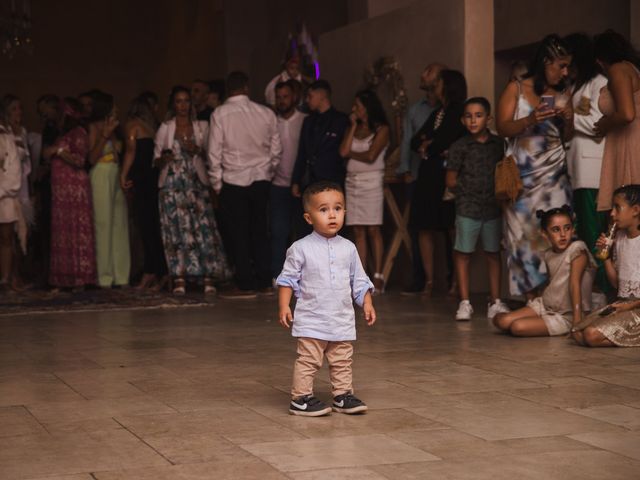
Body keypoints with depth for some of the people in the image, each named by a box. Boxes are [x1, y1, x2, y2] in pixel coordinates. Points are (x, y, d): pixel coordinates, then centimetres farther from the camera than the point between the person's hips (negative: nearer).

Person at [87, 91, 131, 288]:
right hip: (101, 175, -8)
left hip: (115, 176, 8)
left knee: (120, 224, 5)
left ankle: (120, 275, 7)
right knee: (104, 224, -8)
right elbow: (92, 158, -12)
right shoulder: (94, 127, -2)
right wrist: (105, 135, -16)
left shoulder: (111, 127, 19)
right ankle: (105, 277, -7)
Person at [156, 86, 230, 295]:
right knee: (177, 228, -6)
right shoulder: (165, 128, 9)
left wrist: (197, 151, -5)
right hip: (173, 184, 0)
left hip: (197, 183, 0)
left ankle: (208, 278, -9)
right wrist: (164, 158, -13)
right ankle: (180, 279, -5)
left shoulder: (202, 126, 12)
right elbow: (156, 160, 9)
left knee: (203, 227, -9)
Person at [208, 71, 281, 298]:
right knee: (259, 232, 11)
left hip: (234, 181, -4)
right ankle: (265, 283, 12)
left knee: (238, 234, 1)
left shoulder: (220, 114, -7)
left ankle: (245, 285, 2)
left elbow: (215, 153, -7)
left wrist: (217, 184, 2)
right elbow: (276, 150, 7)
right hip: (261, 180, 4)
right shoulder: (266, 113, 2)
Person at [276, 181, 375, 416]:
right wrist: (284, 307, -11)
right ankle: (301, 398, 4)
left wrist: (367, 304, 3)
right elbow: (287, 279, -3)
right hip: (311, 320, -4)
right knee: (308, 360, -3)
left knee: (342, 362, 11)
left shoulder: (348, 248, 5)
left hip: (343, 321, 4)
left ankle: (343, 396, 22)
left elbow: (359, 281, 12)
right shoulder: (301, 248, -7)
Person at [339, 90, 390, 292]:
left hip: (371, 182, -5)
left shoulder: (382, 129, 0)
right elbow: (343, 151, 0)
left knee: (373, 230, -7)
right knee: (358, 231, 1)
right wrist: (354, 126, 4)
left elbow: (371, 156, -11)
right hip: (352, 181, 5)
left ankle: (378, 277, -6)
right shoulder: (353, 129, 15)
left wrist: (352, 153, 4)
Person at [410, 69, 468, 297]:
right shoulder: (437, 113, 22)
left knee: (451, 229, -7)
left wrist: (428, 145, 4)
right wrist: (434, 147, -3)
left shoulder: (459, 113, -2)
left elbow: (446, 141, -14)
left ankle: (456, 281, -5)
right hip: (429, 176, 8)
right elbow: (415, 142, 16)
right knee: (425, 228, 2)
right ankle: (429, 280, 5)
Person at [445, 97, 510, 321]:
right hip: (467, 208, -2)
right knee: (463, 253, 0)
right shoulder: (460, 146, -1)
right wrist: (468, 187, -2)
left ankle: (495, 302, 14)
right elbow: (451, 181, 2)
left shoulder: (498, 144, 5)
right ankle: (465, 303, 6)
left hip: (493, 207, 2)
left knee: (493, 253, 7)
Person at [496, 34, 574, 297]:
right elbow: (502, 127, -5)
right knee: (524, 233, -7)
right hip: (522, 174, -3)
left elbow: (566, 138, 18)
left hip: (554, 174, 3)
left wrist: (569, 120, -2)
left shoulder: (561, 95, 12)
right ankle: (530, 297, -5)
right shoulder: (516, 89, 3)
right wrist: (530, 120, -21)